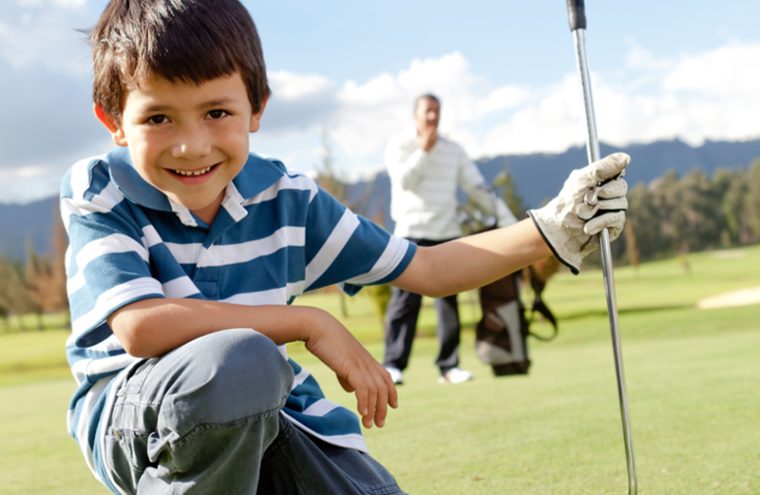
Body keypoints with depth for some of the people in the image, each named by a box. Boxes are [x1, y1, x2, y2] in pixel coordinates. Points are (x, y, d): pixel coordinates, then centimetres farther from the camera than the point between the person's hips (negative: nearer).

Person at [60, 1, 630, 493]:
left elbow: (426, 269, 7)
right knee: (238, 360, -38)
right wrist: (311, 324, -25)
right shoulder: (96, 193, -13)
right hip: (129, 413, -4)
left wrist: (551, 230, -3)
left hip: (261, 418, 4)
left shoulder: (285, 198, -1)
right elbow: (141, 327, -29)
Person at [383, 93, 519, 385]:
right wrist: (424, 151, -15)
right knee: (405, 301, -9)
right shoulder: (400, 145, 5)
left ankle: (449, 366, 7)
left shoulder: (453, 150, 14)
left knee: (449, 302, 2)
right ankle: (393, 365, -7)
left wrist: (504, 215, 3)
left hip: (448, 234, 4)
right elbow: (404, 180, -10)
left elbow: (477, 187, 11)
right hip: (412, 233, -4)